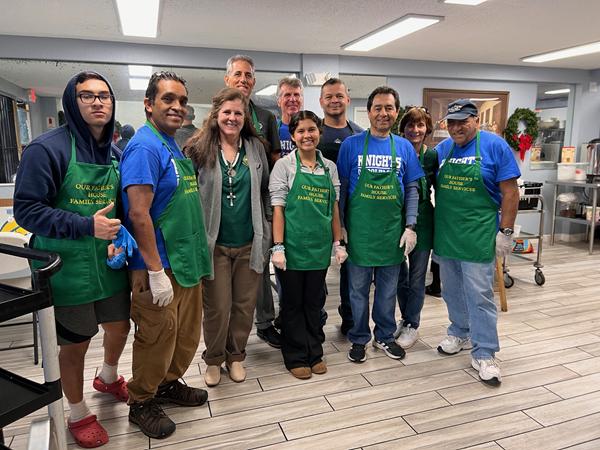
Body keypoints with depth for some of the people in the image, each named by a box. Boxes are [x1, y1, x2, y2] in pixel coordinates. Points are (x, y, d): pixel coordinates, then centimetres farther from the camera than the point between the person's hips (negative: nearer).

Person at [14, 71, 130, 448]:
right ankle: (79, 414, 37)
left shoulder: (116, 152, 5)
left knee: (120, 327, 21)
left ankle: (108, 379, 53)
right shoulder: (48, 148, -15)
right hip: (68, 268, -6)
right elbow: (26, 209, -17)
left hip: (110, 263, 6)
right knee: (75, 344, 11)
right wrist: (87, 226, -25)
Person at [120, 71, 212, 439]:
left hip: (187, 261, 9)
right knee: (157, 339, 7)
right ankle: (142, 402, 30)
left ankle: (169, 383, 41)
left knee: (187, 335, 20)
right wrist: (156, 272, -22)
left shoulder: (174, 146, 12)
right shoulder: (144, 147, -17)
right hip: (160, 266, -9)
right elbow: (139, 213, -22)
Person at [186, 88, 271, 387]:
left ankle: (236, 356, 33)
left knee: (245, 306, 12)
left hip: (250, 243, 3)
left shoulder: (255, 148, 5)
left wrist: (267, 233, 10)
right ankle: (213, 360, 30)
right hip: (215, 243, -2)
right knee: (217, 308, 6)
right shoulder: (200, 149, -5)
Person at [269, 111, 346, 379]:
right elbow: (278, 208, -7)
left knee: (314, 302, 14)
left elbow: (334, 208, 11)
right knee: (293, 303, 9)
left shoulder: (329, 167, 7)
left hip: (320, 247, 4)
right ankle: (296, 357, 23)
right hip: (293, 247, -3)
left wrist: (337, 243, 8)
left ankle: (315, 353, 29)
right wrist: (278, 247, -12)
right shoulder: (284, 166, -4)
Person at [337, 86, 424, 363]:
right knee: (358, 289, 10)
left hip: (392, 231, 3)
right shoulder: (351, 145, -3)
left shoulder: (404, 147, 4)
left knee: (388, 290, 15)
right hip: (359, 230, -2)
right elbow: (341, 188, -1)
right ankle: (359, 338, 27)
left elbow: (412, 190, 6)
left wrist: (410, 226, -1)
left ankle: (385, 336, 33)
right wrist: (340, 227, -4)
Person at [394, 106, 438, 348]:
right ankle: (405, 319, 34)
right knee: (399, 276, 14)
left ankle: (412, 326, 24)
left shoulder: (433, 156, -4)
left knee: (416, 278, 8)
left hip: (422, 221, -1)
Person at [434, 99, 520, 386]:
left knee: (480, 294, -2)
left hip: (478, 235, -5)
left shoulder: (494, 146, -6)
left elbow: (510, 192, -7)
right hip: (444, 234, 5)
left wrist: (505, 231, -10)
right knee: (452, 291, 16)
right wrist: (432, 227, 11)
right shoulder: (441, 149, 7)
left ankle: (484, 354, 9)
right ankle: (459, 333, 36)